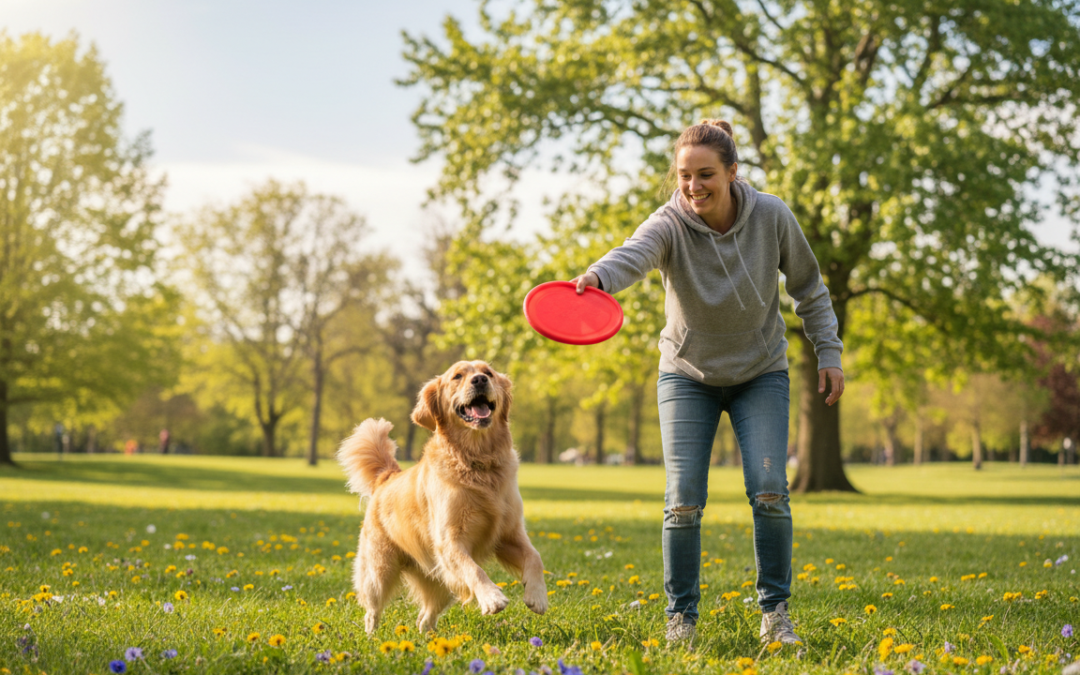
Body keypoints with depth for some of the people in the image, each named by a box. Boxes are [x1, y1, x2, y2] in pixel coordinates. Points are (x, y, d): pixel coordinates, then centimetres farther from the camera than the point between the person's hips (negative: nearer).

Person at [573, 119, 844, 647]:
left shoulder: (771, 217, -15)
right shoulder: (669, 225, -22)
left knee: (769, 492, -10)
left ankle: (775, 612, 7)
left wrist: (828, 352, -3)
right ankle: (681, 616, 10)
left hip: (761, 373, 1)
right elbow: (633, 255, -46)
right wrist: (597, 276, -67)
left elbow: (808, 287, 0)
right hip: (687, 375, -1)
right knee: (683, 501, -7)